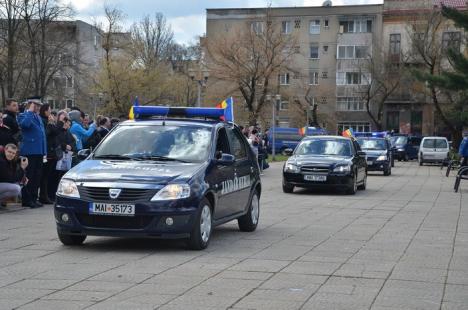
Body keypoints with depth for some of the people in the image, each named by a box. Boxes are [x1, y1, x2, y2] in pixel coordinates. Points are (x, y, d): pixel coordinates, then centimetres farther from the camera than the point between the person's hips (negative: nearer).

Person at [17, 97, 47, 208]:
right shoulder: (23, 116, -2)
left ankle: (34, 198, 17)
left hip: (39, 152, 8)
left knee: (37, 177, 10)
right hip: (29, 152, -8)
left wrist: (44, 151, 17)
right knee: (29, 176, -6)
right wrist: (30, 111, -15)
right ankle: (27, 200, -2)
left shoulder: (38, 117, 21)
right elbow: (25, 124, -27)